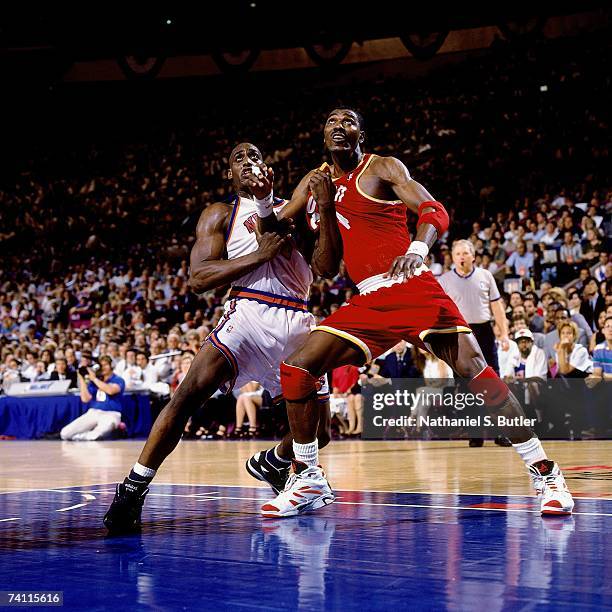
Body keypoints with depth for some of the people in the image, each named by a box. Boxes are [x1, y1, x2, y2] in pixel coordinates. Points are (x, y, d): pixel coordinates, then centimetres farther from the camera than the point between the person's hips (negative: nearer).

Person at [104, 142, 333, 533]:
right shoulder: (221, 215, 10)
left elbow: (327, 267, 3)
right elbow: (198, 279, -5)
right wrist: (259, 254, -14)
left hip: (297, 322, 4)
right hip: (248, 313, -3)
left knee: (319, 430, 6)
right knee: (192, 390, -27)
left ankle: (271, 463, 39)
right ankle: (134, 488, -22)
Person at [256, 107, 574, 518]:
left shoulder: (382, 168, 0)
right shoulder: (316, 182, 16)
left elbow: (435, 211, -13)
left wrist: (419, 248, -35)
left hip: (412, 289, -5)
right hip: (368, 303, 5)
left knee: (474, 370, -18)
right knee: (296, 370, -6)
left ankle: (546, 475, -10)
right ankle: (308, 479, 8)